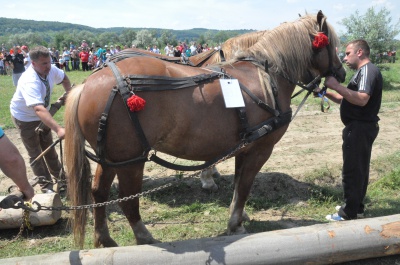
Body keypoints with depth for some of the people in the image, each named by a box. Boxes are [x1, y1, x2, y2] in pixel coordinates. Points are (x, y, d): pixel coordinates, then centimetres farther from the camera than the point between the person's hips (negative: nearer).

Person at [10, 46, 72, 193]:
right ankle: (46, 187, 12)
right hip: (25, 118, -6)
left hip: (42, 114, 7)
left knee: (49, 148, 18)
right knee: (35, 153, 3)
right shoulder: (30, 81, -40)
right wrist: (58, 129, -65)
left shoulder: (51, 70, -19)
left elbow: (64, 78, 8)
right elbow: (39, 109, -55)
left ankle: (61, 178, 33)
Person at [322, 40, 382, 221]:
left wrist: (336, 85, -29)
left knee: (351, 171, -3)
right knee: (359, 169, 17)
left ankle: (349, 214, 6)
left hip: (359, 128, -11)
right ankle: (356, 207, 29)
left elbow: (362, 99, -31)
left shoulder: (367, 70, -14)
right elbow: (346, 100, 18)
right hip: (361, 127, 11)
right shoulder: (363, 71, 19)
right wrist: (326, 93, 5)